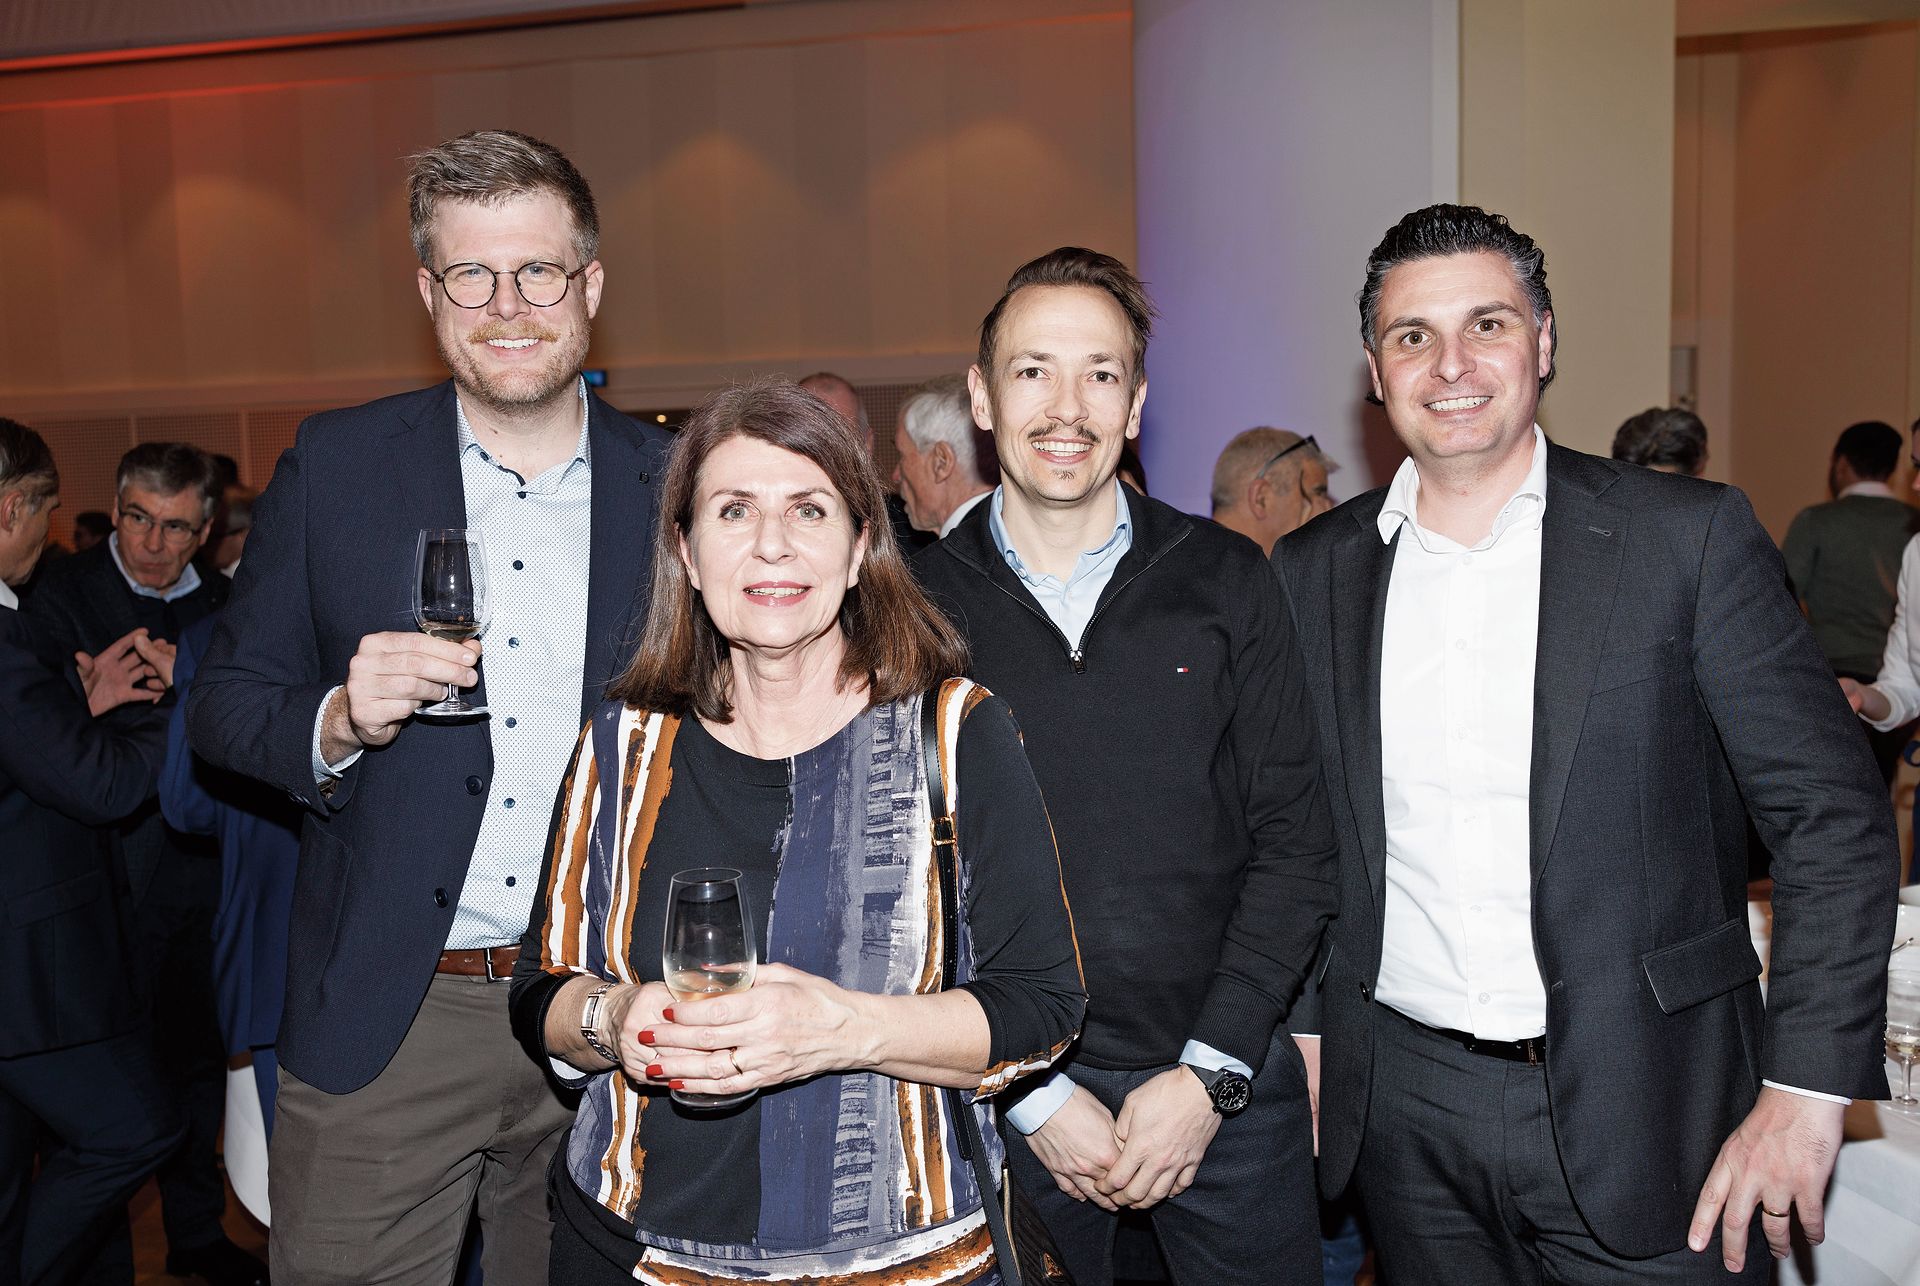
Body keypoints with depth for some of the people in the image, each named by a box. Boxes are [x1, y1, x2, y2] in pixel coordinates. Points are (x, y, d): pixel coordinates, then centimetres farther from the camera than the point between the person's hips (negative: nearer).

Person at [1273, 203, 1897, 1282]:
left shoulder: (1690, 535, -6)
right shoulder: (1315, 571, 2)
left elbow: (1832, 817, -6)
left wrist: (1809, 1089, -11)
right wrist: (1303, 1032, 7)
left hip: (1636, 1113, -2)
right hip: (1406, 1118, 3)